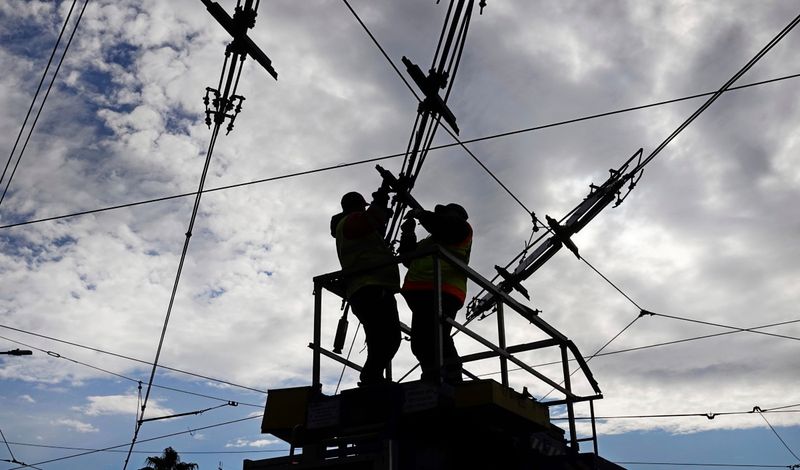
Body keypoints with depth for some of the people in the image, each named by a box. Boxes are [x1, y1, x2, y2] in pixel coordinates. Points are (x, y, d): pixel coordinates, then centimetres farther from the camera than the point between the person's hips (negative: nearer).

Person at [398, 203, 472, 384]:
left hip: (442, 294, -9)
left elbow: (443, 226, -9)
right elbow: (409, 258, 32)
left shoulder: (461, 228, 13)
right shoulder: (431, 240, 35)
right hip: (421, 294, 10)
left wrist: (421, 214, 5)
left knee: (436, 340, -23)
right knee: (420, 343, 3)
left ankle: (452, 384, -27)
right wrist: (408, 234, 20)